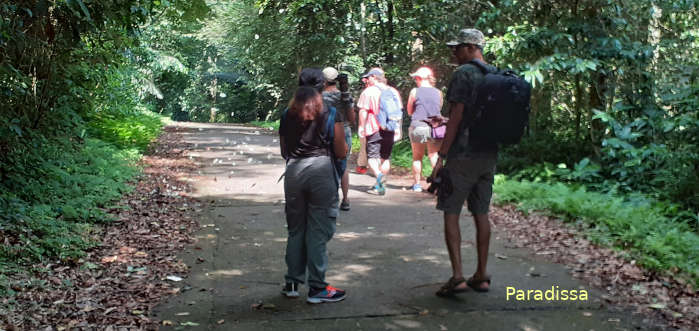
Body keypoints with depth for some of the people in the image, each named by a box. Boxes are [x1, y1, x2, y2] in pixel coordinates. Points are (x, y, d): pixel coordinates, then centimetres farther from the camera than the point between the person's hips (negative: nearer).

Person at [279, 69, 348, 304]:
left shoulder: (287, 116, 11)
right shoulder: (329, 114, 0)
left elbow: (284, 152, 15)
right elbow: (341, 153, -1)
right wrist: (345, 145, 21)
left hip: (293, 170, 4)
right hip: (321, 170, -3)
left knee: (295, 229, 15)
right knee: (318, 231, 1)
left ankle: (292, 283, 21)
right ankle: (317, 288, 6)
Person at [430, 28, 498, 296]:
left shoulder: (463, 73, -10)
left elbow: (456, 117, -15)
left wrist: (441, 156, -12)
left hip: (463, 155, -7)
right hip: (489, 155, 7)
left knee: (451, 213, -1)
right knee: (481, 214, 11)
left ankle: (457, 276, -6)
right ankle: (481, 276, 17)